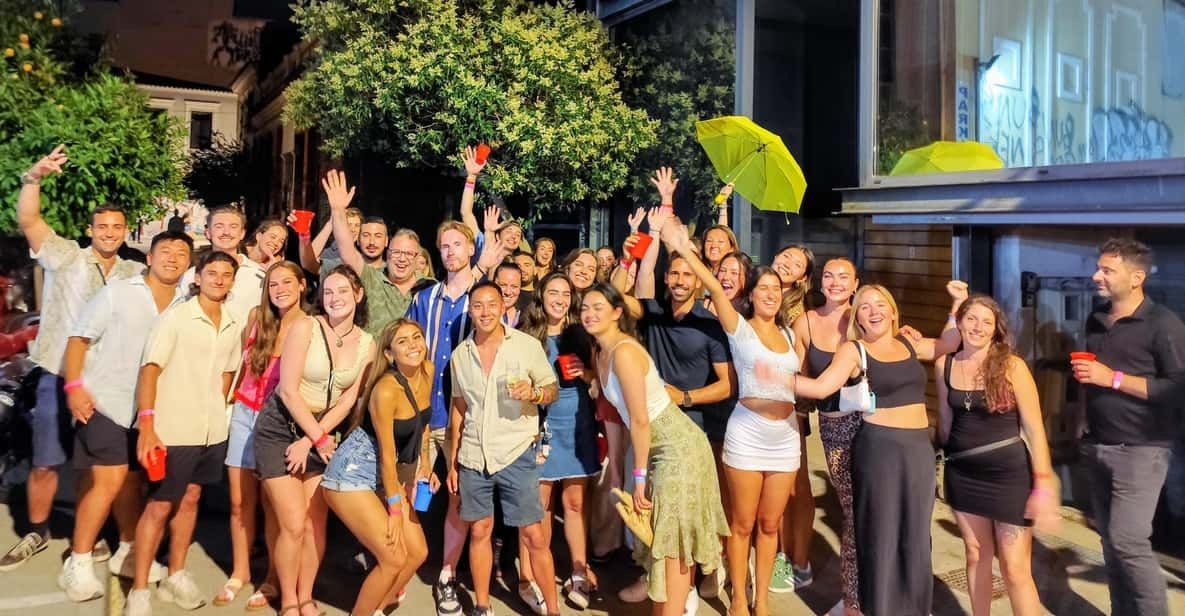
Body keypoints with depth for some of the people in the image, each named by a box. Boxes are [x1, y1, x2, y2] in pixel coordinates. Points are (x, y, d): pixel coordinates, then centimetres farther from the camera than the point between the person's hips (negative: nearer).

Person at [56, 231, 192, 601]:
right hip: (104, 401, -5)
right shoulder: (117, 293, -6)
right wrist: (74, 386, -17)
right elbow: (79, 338, -6)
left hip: (147, 407, 5)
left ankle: (127, 552, 31)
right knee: (109, 480, -11)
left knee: (132, 480, 16)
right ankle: (78, 564, 2)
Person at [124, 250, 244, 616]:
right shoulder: (175, 317, -10)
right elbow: (149, 371, -14)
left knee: (189, 499, 15)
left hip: (212, 431, 5)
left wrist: (217, 416, 13)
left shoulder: (233, 326, 6)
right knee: (159, 506, 1)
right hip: (172, 430, -5)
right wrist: (146, 427, -21)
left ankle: (176, 577, 28)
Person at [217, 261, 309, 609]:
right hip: (245, 413, 5)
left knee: (272, 503, 3)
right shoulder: (257, 316, 2)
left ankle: (274, 579, 18)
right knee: (239, 502, 10)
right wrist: (233, 395, 16)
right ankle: (239, 572, 27)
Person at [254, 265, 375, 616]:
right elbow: (289, 390, -16)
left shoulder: (366, 344, -1)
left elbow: (348, 401, -2)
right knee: (293, 525, -6)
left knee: (316, 524, 4)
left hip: (322, 433, 4)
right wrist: (319, 438, -12)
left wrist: (309, 441, -10)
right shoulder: (306, 327, -13)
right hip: (280, 428, -4)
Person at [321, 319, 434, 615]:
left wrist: (424, 465, 14)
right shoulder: (386, 390, -25)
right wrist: (395, 510, -12)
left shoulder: (427, 371, -4)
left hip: (385, 474, 8)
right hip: (353, 474, -8)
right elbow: (387, 454, -19)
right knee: (394, 559, -9)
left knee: (417, 552, 8)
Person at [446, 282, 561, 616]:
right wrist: (453, 461, 12)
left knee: (533, 535, 0)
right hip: (473, 457, 3)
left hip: (516, 454, -3)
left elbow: (552, 390, 1)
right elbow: (458, 409, 13)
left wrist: (534, 393, -22)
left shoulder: (528, 345, -5)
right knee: (479, 531, 12)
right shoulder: (460, 354, 6)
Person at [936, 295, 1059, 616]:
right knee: (976, 556, 16)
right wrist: (944, 457, 18)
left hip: (1009, 473, -4)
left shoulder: (1012, 366, -11)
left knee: (1014, 569, -2)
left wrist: (1043, 483, -14)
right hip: (963, 473, 4)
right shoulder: (944, 365, 0)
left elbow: (1034, 427, -11)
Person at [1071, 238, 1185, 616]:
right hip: (1097, 446, 7)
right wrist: (1083, 375, 8)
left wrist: (1113, 378, -20)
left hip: (1140, 449, -7)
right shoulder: (1095, 321, 11)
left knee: (1129, 542, -9)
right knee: (1109, 539, 10)